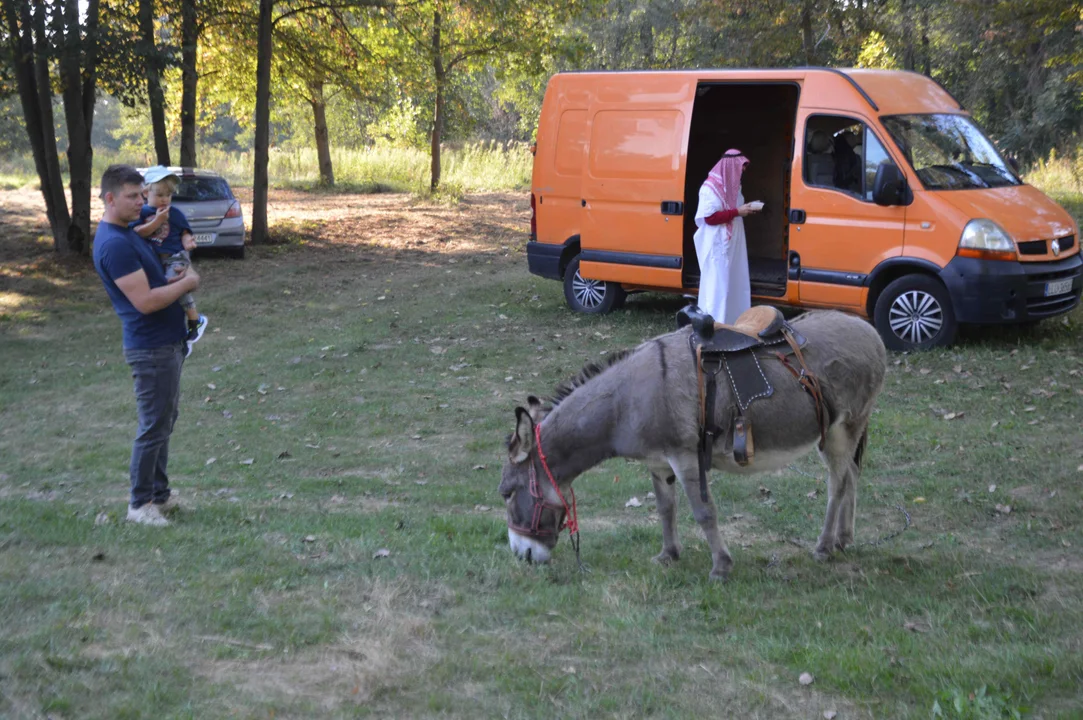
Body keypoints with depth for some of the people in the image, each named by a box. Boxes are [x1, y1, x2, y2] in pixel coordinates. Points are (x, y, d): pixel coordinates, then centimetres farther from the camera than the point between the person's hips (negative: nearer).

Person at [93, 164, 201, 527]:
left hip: (168, 341, 10)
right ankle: (140, 504, 10)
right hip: (152, 348, -10)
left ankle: (159, 492, 28)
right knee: (154, 427, -1)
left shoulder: (127, 232, 11)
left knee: (164, 421, 17)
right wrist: (186, 283, -12)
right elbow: (146, 301, -25)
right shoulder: (114, 244, -21)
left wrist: (175, 277, 5)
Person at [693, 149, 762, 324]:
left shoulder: (732, 184, 12)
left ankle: (732, 321, 18)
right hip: (717, 245, -9)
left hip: (733, 243, 9)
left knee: (735, 282, 11)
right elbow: (709, 217, -22)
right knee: (717, 284, -8)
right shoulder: (711, 187, -17)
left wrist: (746, 208, 2)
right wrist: (737, 212, -21)